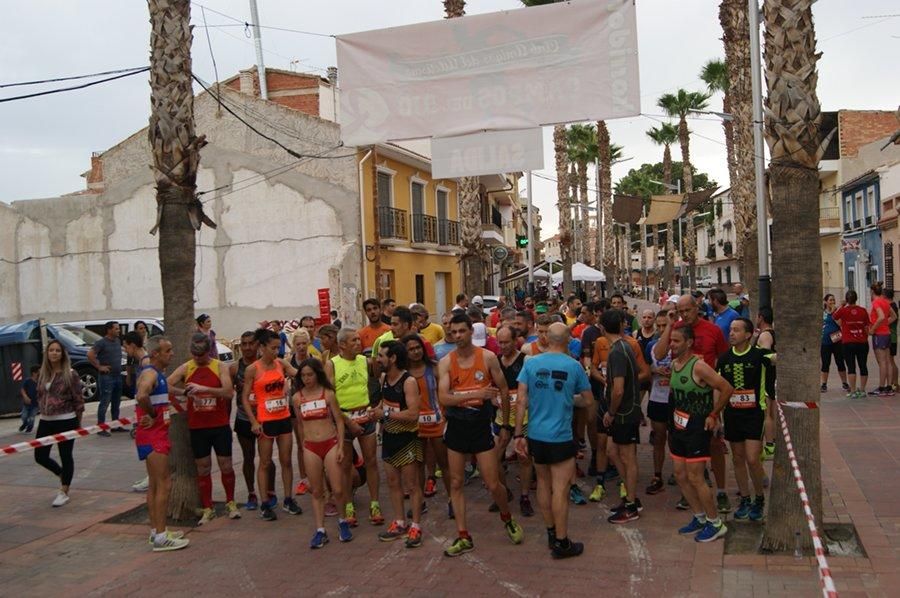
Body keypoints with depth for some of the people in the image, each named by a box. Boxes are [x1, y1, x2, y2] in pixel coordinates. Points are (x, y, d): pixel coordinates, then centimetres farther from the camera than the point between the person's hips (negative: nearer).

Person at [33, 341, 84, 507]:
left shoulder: (70, 374, -9)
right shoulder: (41, 374, 6)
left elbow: (78, 400, -7)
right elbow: (38, 396, 16)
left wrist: (78, 423, -5)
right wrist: (42, 410, 12)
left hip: (65, 421, -6)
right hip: (45, 421, 6)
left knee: (66, 456, 4)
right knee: (40, 456, 8)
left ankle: (64, 492, 17)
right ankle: (62, 475, 35)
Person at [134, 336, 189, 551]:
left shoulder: (158, 374, 15)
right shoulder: (150, 373, -16)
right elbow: (141, 396, -36)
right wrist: (152, 414, -22)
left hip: (158, 434, 10)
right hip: (152, 436, -10)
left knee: (155, 485, 16)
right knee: (164, 485, -9)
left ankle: (156, 531, 25)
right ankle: (160, 537, -5)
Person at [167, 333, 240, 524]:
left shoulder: (219, 367, -5)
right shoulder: (185, 369, 1)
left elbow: (229, 392, -16)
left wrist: (204, 388, -26)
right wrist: (184, 392, -23)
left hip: (220, 425, -1)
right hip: (197, 427, 1)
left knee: (226, 465, 7)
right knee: (203, 468, 8)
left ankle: (230, 503, 27)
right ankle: (207, 509, 20)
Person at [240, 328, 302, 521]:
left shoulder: (281, 364, 3)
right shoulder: (252, 369, -8)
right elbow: (245, 398, -6)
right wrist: (254, 422, -12)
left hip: (284, 418, 4)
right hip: (265, 421, -4)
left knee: (286, 461, 10)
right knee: (265, 463, 5)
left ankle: (288, 500, 22)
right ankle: (265, 504, 13)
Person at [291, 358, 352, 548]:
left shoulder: (328, 393, -4)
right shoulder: (297, 398, 2)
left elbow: (339, 421, -2)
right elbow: (301, 423, 14)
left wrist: (341, 446, -7)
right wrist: (305, 443, 13)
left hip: (331, 444, -2)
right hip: (310, 447, 2)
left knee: (338, 490, -2)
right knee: (317, 491, 6)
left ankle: (343, 521, 22)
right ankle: (320, 531, 13)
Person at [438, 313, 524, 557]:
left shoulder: (488, 357, -6)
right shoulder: (445, 362, -4)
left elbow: (503, 390, 3)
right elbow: (443, 397, -16)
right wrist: (476, 393, -27)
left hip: (481, 426, -2)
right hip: (456, 427, 2)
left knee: (493, 484, 0)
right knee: (456, 483, 7)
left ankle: (507, 518, 31)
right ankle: (463, 537, 19)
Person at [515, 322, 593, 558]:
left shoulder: (530, 364, -2)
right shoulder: (573, 366, -7)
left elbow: (521, 401, -5)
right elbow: (588, 400, 3)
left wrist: (519, 435, -1)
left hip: (535, 435, 4)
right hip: (561, 438, -4)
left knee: (543, 483, 18)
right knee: (560, 489, 2)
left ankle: (551, 532, 29)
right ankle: (561, 543, 9)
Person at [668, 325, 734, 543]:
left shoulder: (699, 366, -19)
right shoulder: (674, 364, 6)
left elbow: (726, 389, -20)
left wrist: (713, 415, -13)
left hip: (697, 428, -8)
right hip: (678, 425, 8)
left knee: (695, 477, -4)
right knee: (680, 474, 12)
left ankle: (716, 523, 12)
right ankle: (700, 518, 27)